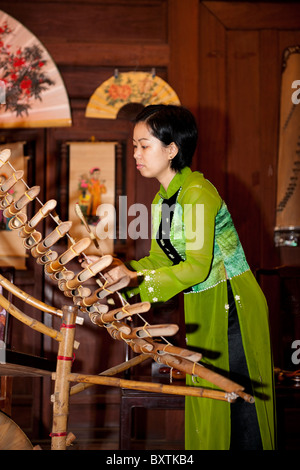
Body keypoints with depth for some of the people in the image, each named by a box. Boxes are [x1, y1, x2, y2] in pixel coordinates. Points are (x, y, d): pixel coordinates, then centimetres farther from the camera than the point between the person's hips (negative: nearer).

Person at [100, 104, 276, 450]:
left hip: (234, 306, -9)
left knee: (239, 395, 0)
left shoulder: (197, 193, -20)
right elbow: (160, 258, 9)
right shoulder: (162, 199, 8)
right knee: (205, 397, 15)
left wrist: (139, 283, -26)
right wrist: (128, 272, -9)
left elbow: (197, 266, -25)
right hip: (200, 307, 9)